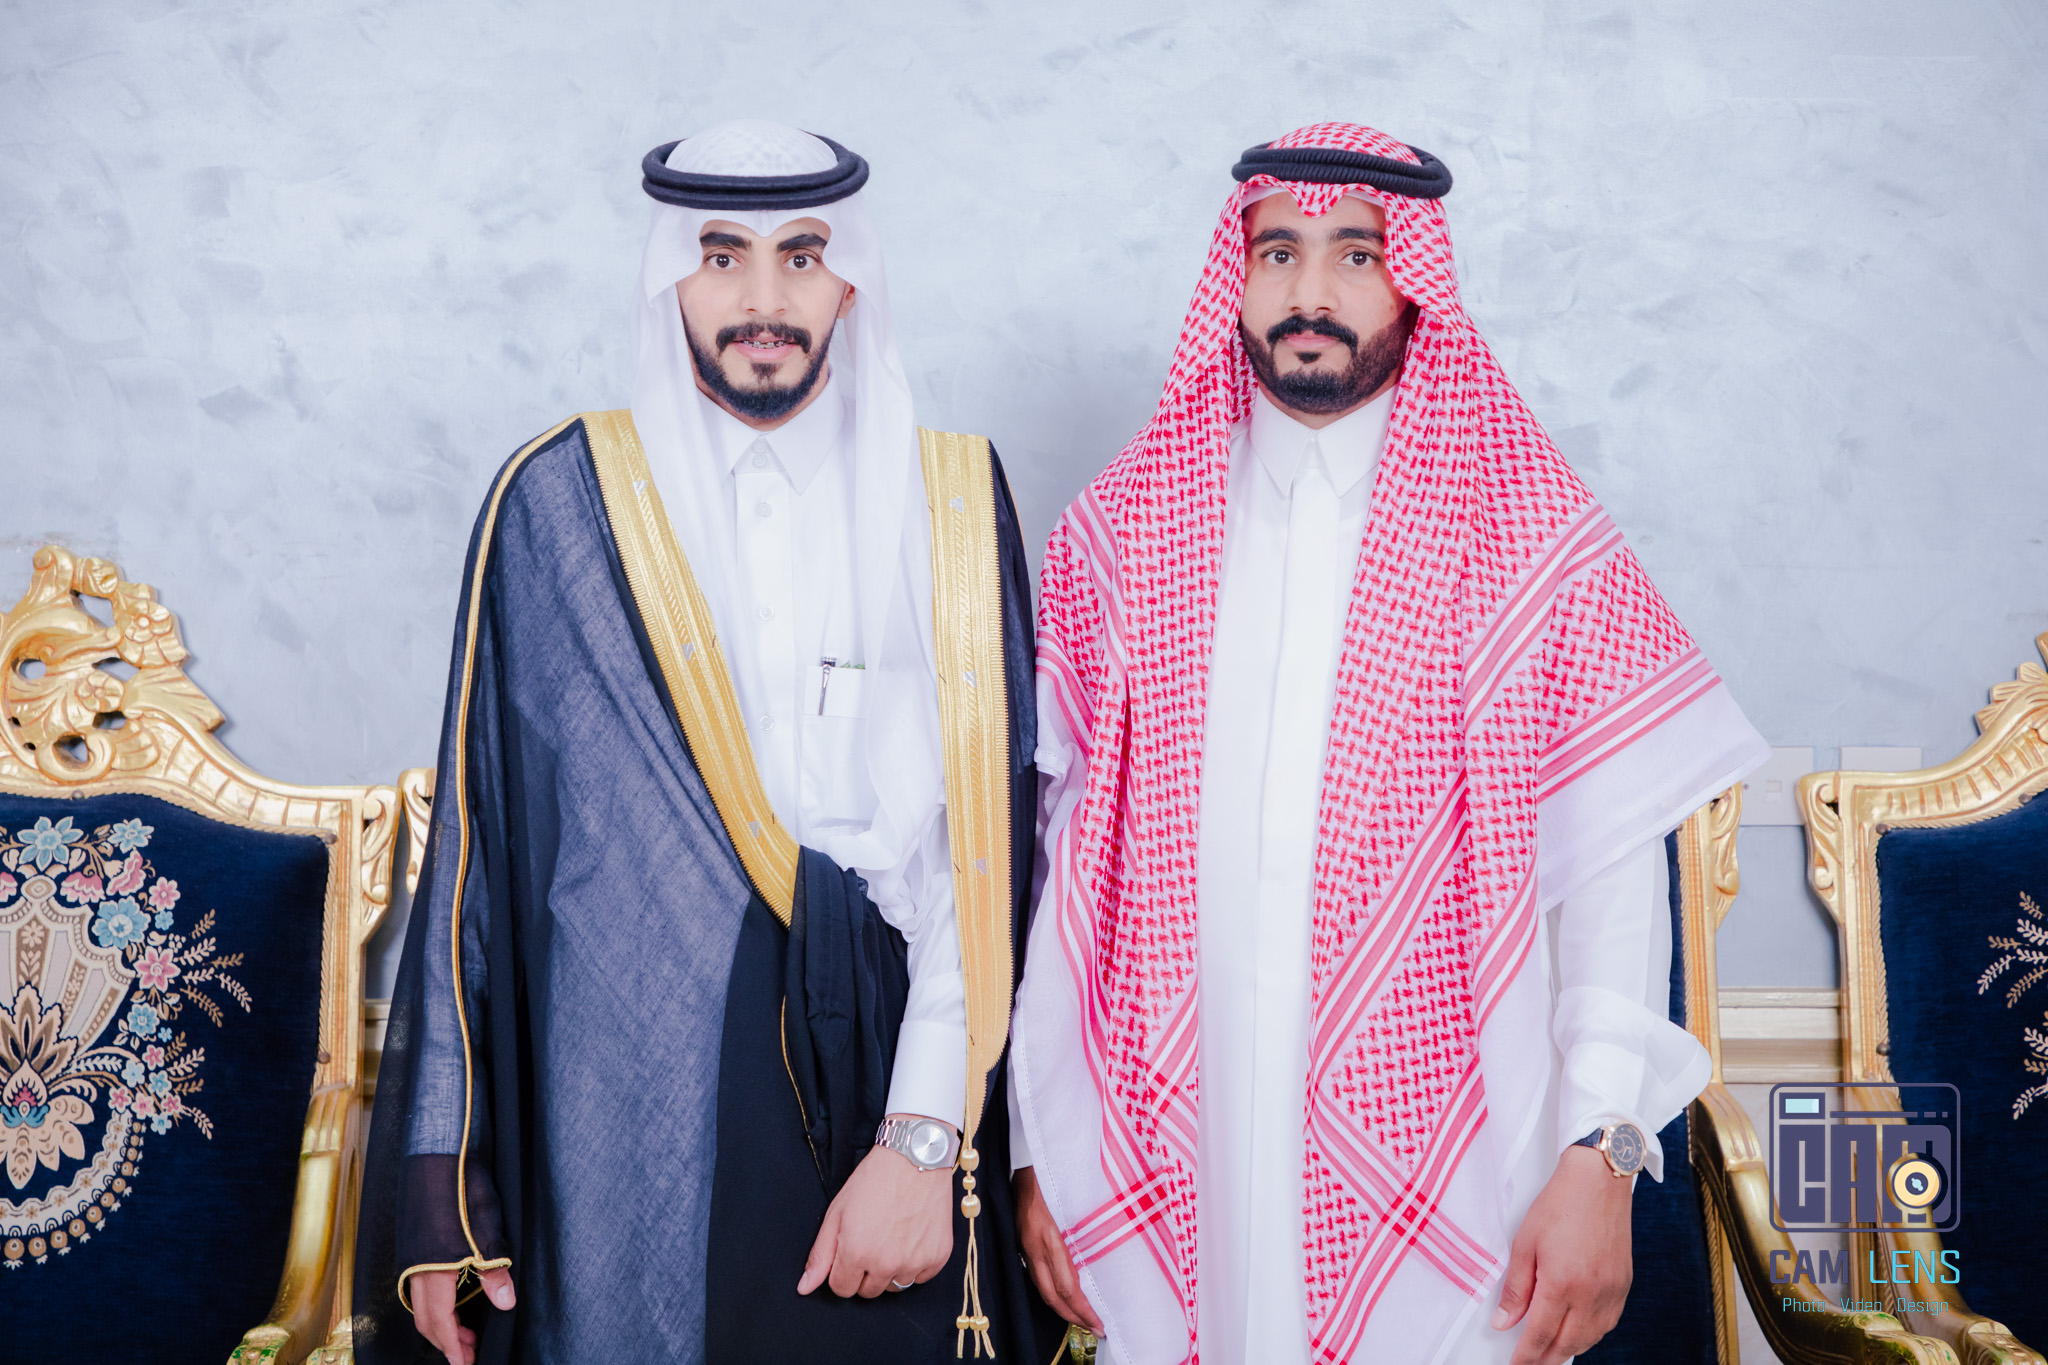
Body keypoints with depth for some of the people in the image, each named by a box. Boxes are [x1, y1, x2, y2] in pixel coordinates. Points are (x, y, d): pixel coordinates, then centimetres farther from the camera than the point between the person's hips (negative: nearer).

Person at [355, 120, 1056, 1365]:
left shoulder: (955, 503, 2)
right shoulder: (560, 502, 0)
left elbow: (985, 835, -3)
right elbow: (476, 834, 2)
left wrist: (923, 1137, -12)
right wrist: (437, 1177, 0)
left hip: (875, 1078, 1)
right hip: (628, 1115, -1)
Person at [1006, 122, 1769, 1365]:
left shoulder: (1538, 541, -1)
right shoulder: (1122, 534, 4)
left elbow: (1609, 867, -4)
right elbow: (1060, 845, 5)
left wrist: (1602, 1156, -12)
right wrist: (1039, 1145, 4)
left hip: (1440, 1187, -1)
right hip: (1172, 1169, 2)